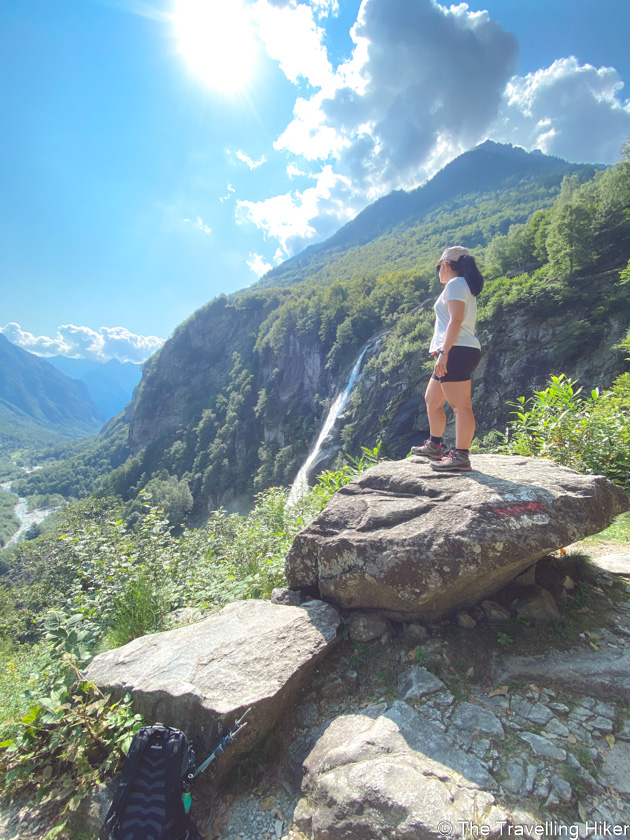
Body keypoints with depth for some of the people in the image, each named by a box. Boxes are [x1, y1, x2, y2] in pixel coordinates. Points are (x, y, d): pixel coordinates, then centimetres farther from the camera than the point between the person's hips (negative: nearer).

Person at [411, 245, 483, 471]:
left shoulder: (455, 284, -4)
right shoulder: (465, 288, 26)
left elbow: (456, 320, -17)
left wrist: (443, 352, -23)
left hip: (457, 352, -11)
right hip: (456, 353, 11)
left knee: (460, 405, -12)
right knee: (432, 399, 18)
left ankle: (461, 457, -12)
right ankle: (434, 446, 27)